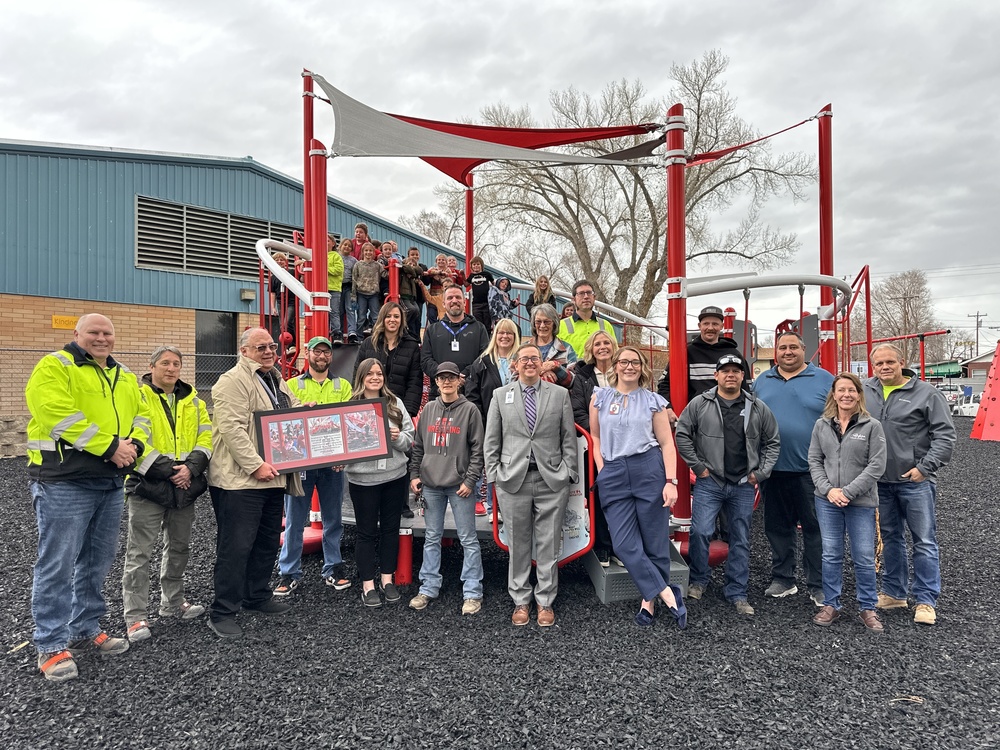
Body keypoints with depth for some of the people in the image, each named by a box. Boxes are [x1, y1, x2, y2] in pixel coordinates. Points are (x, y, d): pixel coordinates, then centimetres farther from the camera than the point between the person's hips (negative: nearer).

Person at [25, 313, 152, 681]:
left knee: (97, 561, 14)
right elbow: (59, 415, -19)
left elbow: (141, 413, 13)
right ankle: (51, 645, 8)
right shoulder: (54, 367, -6)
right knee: (58, 564, -3)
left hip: (111, 482, 7)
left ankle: (86, 630, 28)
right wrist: (110, 446, -20)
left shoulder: (123, 376, 17)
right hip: (64, 482, -7)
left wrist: (134, 444, -9)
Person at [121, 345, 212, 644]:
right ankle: (136, 616, 9)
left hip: (185, 486, 5)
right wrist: (166, 470, -19)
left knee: (179, 548, 16)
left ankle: (173, 603, 32)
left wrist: (191, 467, -13)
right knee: (139, 552, -1)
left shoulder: (192, 401, 11)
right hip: (147, 486, -5)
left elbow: (205, 437, 4)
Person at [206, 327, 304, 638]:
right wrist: (255, 465, -24)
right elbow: (231, 428, -20)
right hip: (241, 480, -9)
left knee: (268, 541, 17)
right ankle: (222, 612, 7)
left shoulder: (277, 381, 17)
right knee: (237, 545, -4)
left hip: (273, 478, 9)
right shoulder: (233, 381, -11)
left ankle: (258, 595, 33)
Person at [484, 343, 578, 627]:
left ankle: (545, 602, 19)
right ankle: (520, 601, 21)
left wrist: (568, 473, -1)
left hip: (552, 481, 0)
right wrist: (494, 475, 1)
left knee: (548, 545, 5)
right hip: (513, 480, 1)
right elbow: (491, 441, 8)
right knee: (518, 544, 8)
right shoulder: (500, 395, 8)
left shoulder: (560, 394, 7)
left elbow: (569, 439, 6)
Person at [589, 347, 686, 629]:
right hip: (613, 476, 1)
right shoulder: (600, 397, 10)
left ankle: (649, 600, 18)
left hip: (649, 470, -1)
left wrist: (671, 481, -6)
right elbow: (595, 438, 14)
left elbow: (667, 443, 4)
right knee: (626, 545, -5)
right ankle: (667, 594, 5)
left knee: (655, 542, 3)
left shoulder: (653, 400, 7)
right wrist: (602, 472, 4)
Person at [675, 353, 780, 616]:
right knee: (700, 531, -8)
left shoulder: (758, 408, 4)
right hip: (709, 483, -2)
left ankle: (737, 592, 22)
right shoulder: (700, 404, -2)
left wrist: (760, 473, 3)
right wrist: (697, 465, -3)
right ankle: (699, 579, 16)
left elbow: (772, 442, 10)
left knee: (740, 540, 9)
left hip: (744, 486, 2)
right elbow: (682, 434, 0)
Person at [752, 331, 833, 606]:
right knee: (777, 527, 11)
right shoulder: (762, 382, 11)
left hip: (812, 470, -3)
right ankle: (783, 579, 24)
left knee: (816, 528, 3)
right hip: (772, 469, 4)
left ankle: (819, 586, 14)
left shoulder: (825, 380, 1)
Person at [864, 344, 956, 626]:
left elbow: (945, 435, -6)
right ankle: (894, 594, 27)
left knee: (924, 541, 1)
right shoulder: (865, 392, 4)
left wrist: (925, 467, -13)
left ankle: (926, 601, 11)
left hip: (916, 481, -4)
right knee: (890, 538, 15)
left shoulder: (926, 393, -6)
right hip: (881, 481, 4)